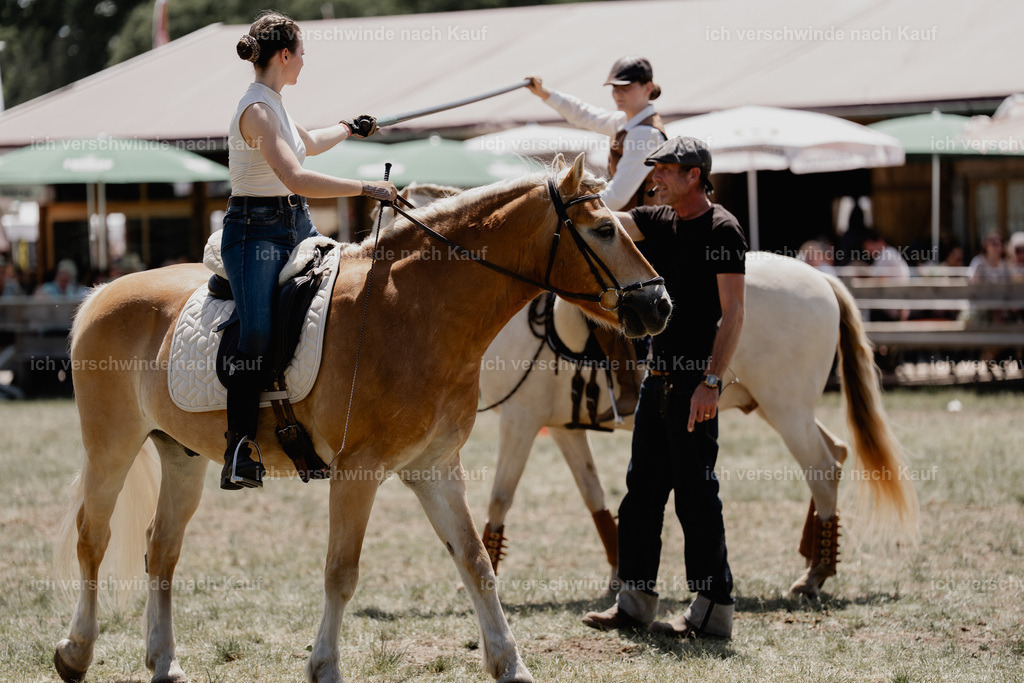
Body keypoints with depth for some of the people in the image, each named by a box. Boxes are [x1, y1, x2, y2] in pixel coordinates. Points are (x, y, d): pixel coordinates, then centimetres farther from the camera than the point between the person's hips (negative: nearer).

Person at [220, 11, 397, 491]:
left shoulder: (274, 104, 14)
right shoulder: (258, 109, -18)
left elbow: (309, 143, 37)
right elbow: (296, 178, -30)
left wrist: (350, 129, 55)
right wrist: (365, 189, -27)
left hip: (296, 226, 10)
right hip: (256, 231, -10)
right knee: (258, 334, -24)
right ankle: (239, 454, -22)